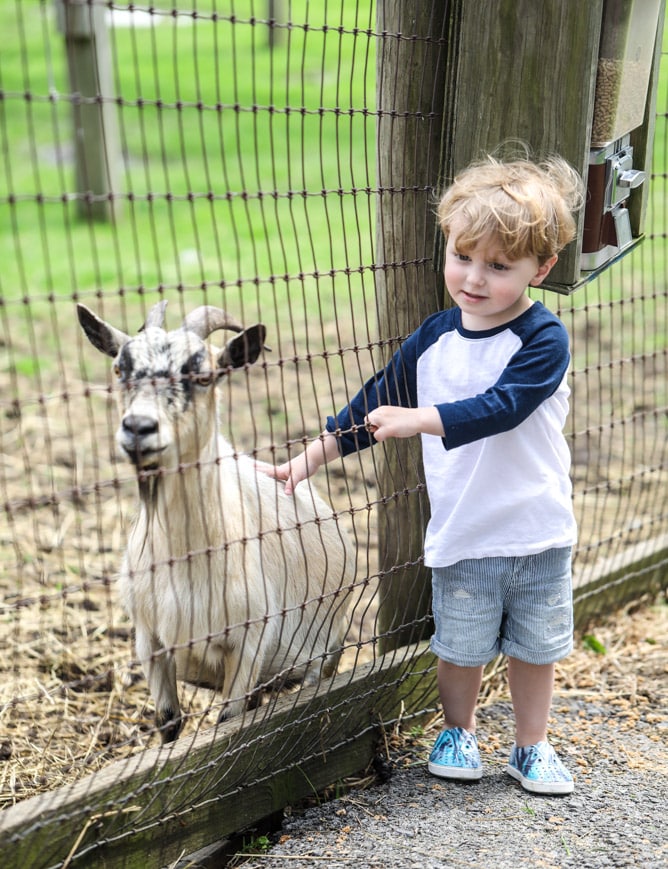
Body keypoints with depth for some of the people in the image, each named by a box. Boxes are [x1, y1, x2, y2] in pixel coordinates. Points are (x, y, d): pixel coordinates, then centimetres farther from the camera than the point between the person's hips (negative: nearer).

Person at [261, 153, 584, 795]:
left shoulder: (543, 340, -14)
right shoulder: (433, 339, -1)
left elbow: (499, 406, -29)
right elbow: (373, 405, 7)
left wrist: (418, 419, -37)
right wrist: (308, 459, 4)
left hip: (537, 534, -2)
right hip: (460, 532, 2)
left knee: (533, 647, 14)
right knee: (460, 647, 13)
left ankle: (531, 747, 34)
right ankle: (457, 732, 37)